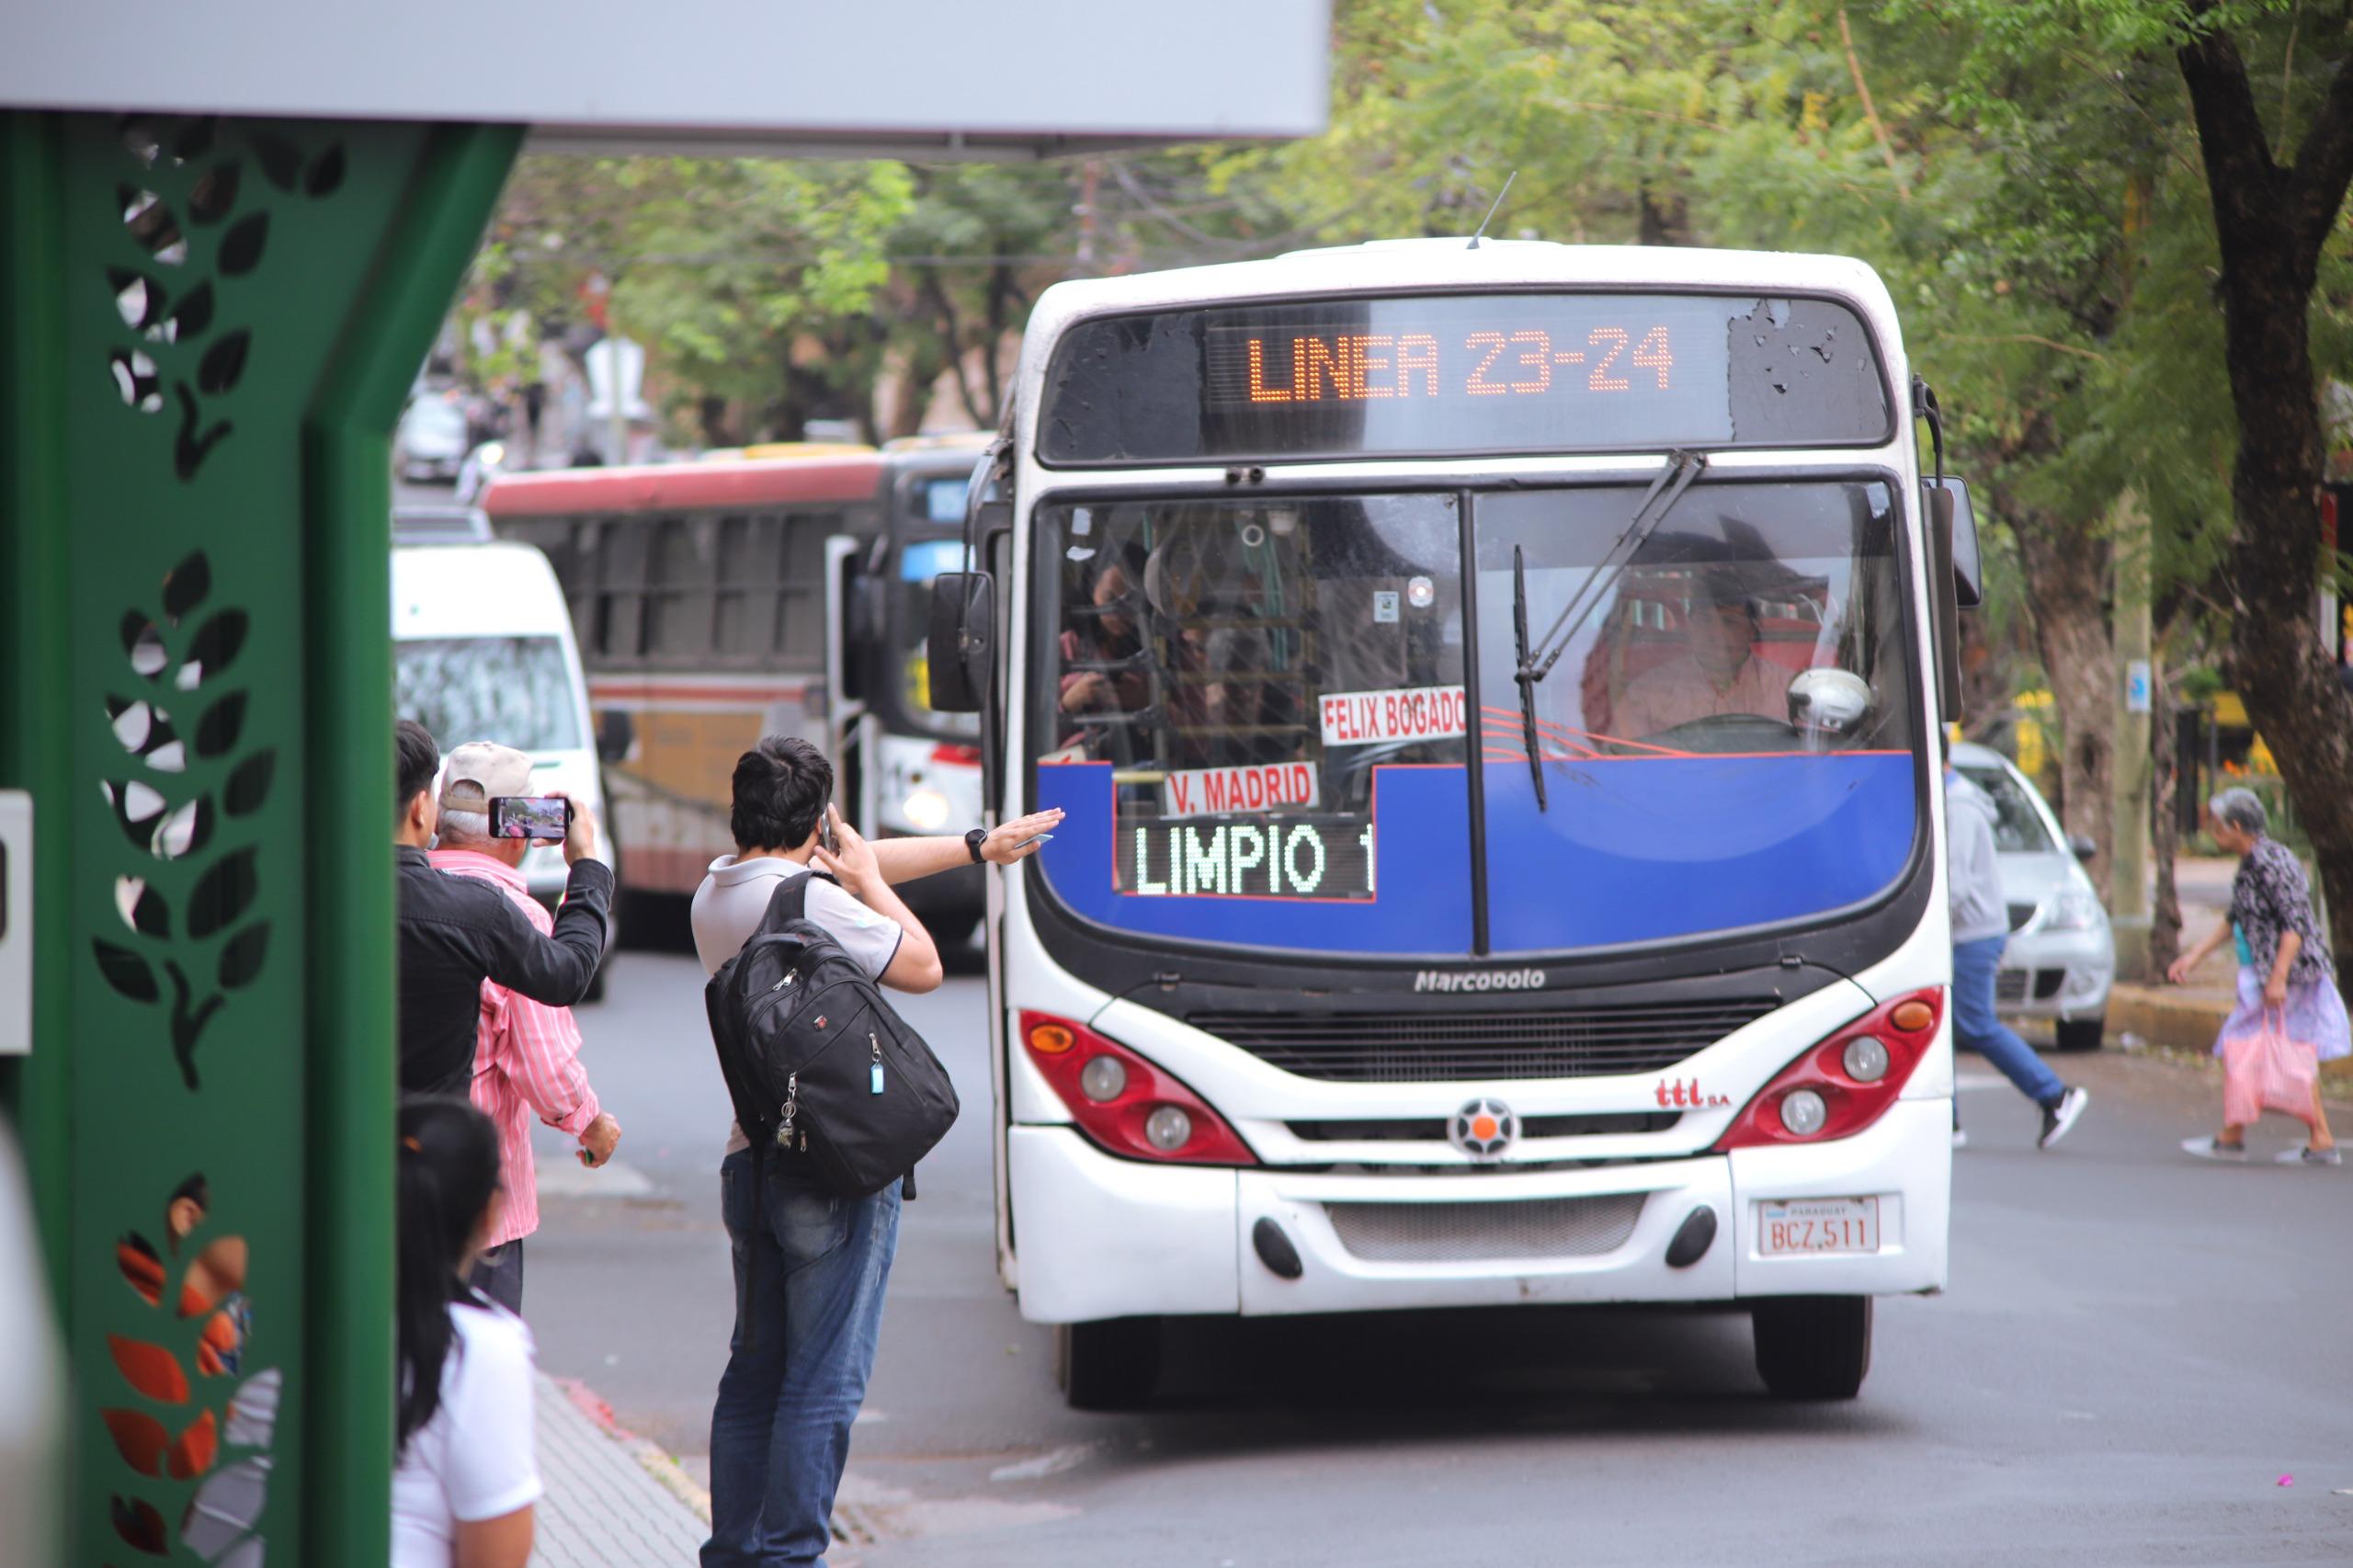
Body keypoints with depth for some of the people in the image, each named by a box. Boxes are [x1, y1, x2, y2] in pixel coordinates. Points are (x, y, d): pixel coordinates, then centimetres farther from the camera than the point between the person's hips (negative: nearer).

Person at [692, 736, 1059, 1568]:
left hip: (752, 1161, 8)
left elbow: (862, 864, 21)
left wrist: (979, 845, 29)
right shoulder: (809, 901, -17)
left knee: (754, 1375, 14)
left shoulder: (716, 891, 10)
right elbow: (922, 965, -6)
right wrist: (867, 880, 6)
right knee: (823, 1383, -4)